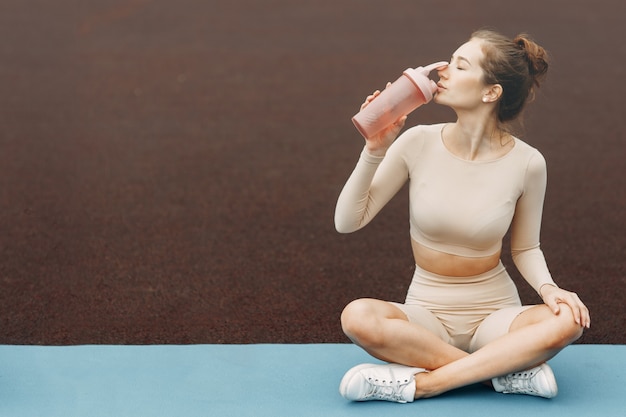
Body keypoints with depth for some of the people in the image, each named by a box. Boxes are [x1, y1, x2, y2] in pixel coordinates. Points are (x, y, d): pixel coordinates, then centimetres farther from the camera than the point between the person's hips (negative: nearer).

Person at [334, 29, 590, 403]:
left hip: (494, 313, 0)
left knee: (568, 320, -31)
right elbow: (348, 222, -6)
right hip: (427, 313, 0)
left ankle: (421, 383, -25)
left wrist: (548, 288, -15)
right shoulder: (418, 143, -9)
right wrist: (375, 150, -18)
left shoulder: (526, 162, -9)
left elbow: (525, 249, 5)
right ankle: (510, 369, -21)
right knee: (358, 317, -31)